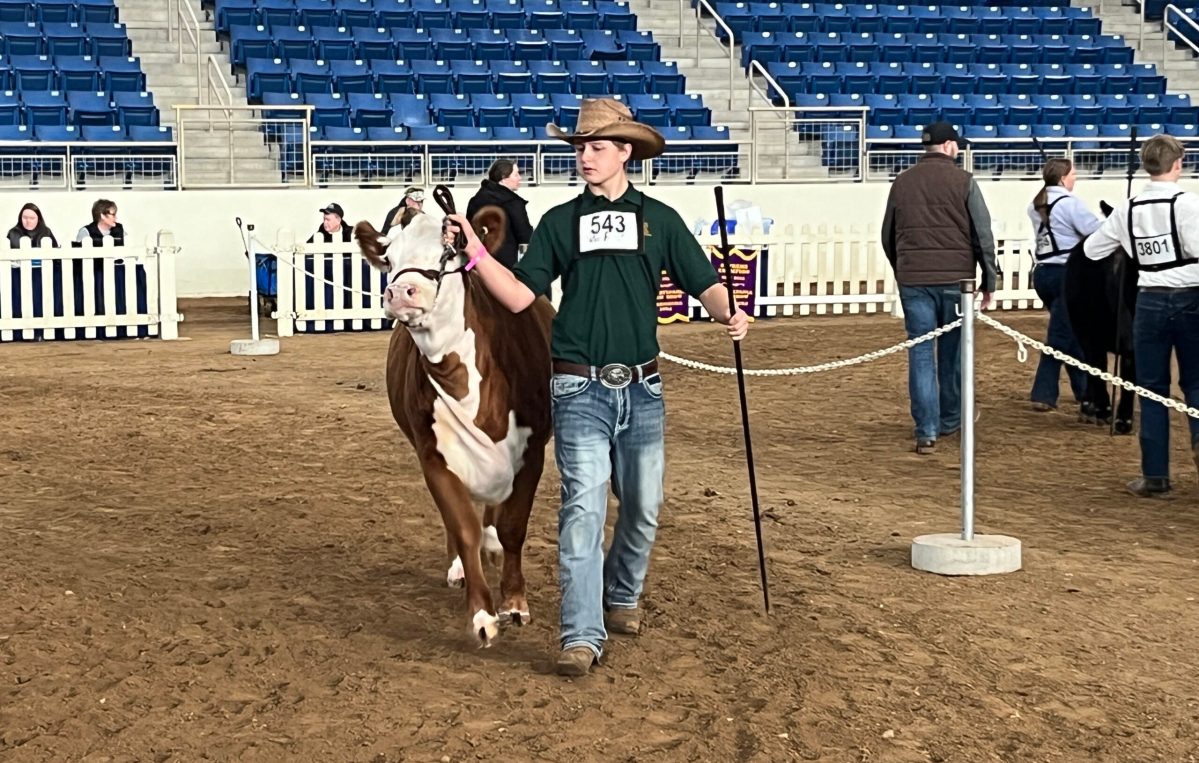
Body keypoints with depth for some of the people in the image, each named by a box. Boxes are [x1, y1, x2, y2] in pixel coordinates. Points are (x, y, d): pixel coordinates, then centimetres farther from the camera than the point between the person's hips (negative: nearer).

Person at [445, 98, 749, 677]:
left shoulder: (659, 219, 6)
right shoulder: (560, 222, 6)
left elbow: (705, 285, 3)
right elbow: (520, 296, 1)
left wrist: (729, 314, -18)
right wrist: (476, 253, -12)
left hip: (642, 389, 2)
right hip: (580, 389, -2)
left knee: (643, 508, 11)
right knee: (584, 505, -11)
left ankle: (622, 596, 37)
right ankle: (582, 636, -11)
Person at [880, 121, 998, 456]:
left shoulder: (902, 182, 7)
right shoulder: (963, 181, -3)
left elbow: (887, 236, 15)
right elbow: (983, 235, -3)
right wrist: (989, 281, 5)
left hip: (913, 280, 2)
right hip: (956, 278, -2)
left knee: (921, 353, 2)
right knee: (953, 351, 13)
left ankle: (927, 432, -1)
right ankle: (950, 418, 28)